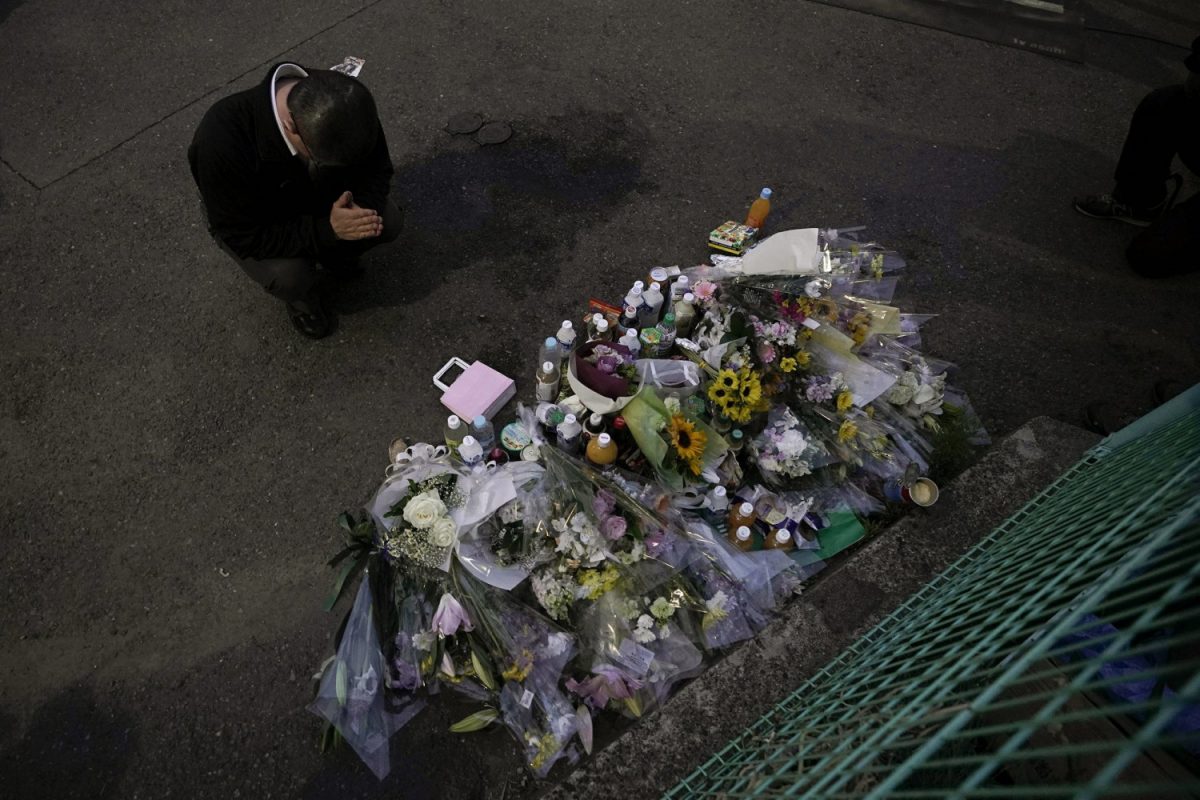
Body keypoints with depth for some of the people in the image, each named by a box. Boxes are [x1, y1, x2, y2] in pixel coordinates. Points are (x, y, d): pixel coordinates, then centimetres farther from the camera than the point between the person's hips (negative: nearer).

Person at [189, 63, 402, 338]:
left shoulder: (342, 104, -29)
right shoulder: (221, 140, -40)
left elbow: (377, 167, -12)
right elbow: (244, 237, -31)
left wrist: (362, 210, -33)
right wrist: (326, 230, -41)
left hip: (318, 194, 4)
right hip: (251, 223, -4)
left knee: (389, 221, -16)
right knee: (289, 276, -32)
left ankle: (331, 256, 14)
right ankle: (301, 297, 7)